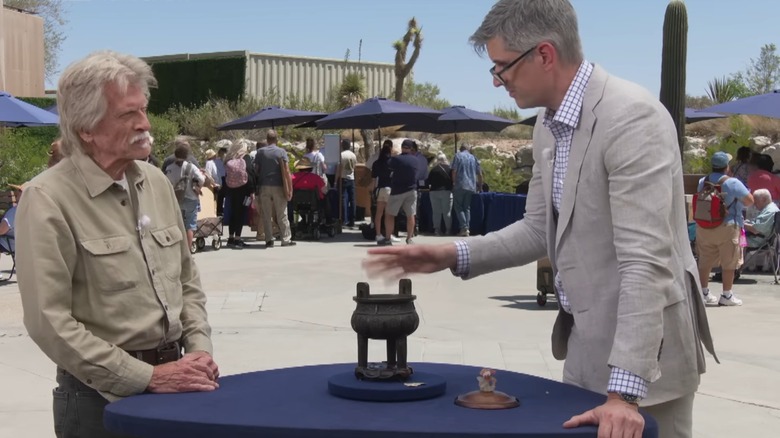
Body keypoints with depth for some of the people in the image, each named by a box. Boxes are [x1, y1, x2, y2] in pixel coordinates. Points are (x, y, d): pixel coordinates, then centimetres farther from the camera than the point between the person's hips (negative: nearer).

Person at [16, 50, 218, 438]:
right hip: (104, 394, -6)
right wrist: (146, 377, -18)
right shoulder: (48, 199, -14)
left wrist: (199, 348, -1)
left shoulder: (157, 182, 6)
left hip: (171, 373, 6)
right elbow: (50, 322, -19)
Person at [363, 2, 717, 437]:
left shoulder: (631, 116, -23)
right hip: (584, 338, 8)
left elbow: (646, 261, -29)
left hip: (640, 353, -8)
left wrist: (624, 391, -33)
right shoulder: (549, 124, 6)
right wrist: (453, 255, 1)